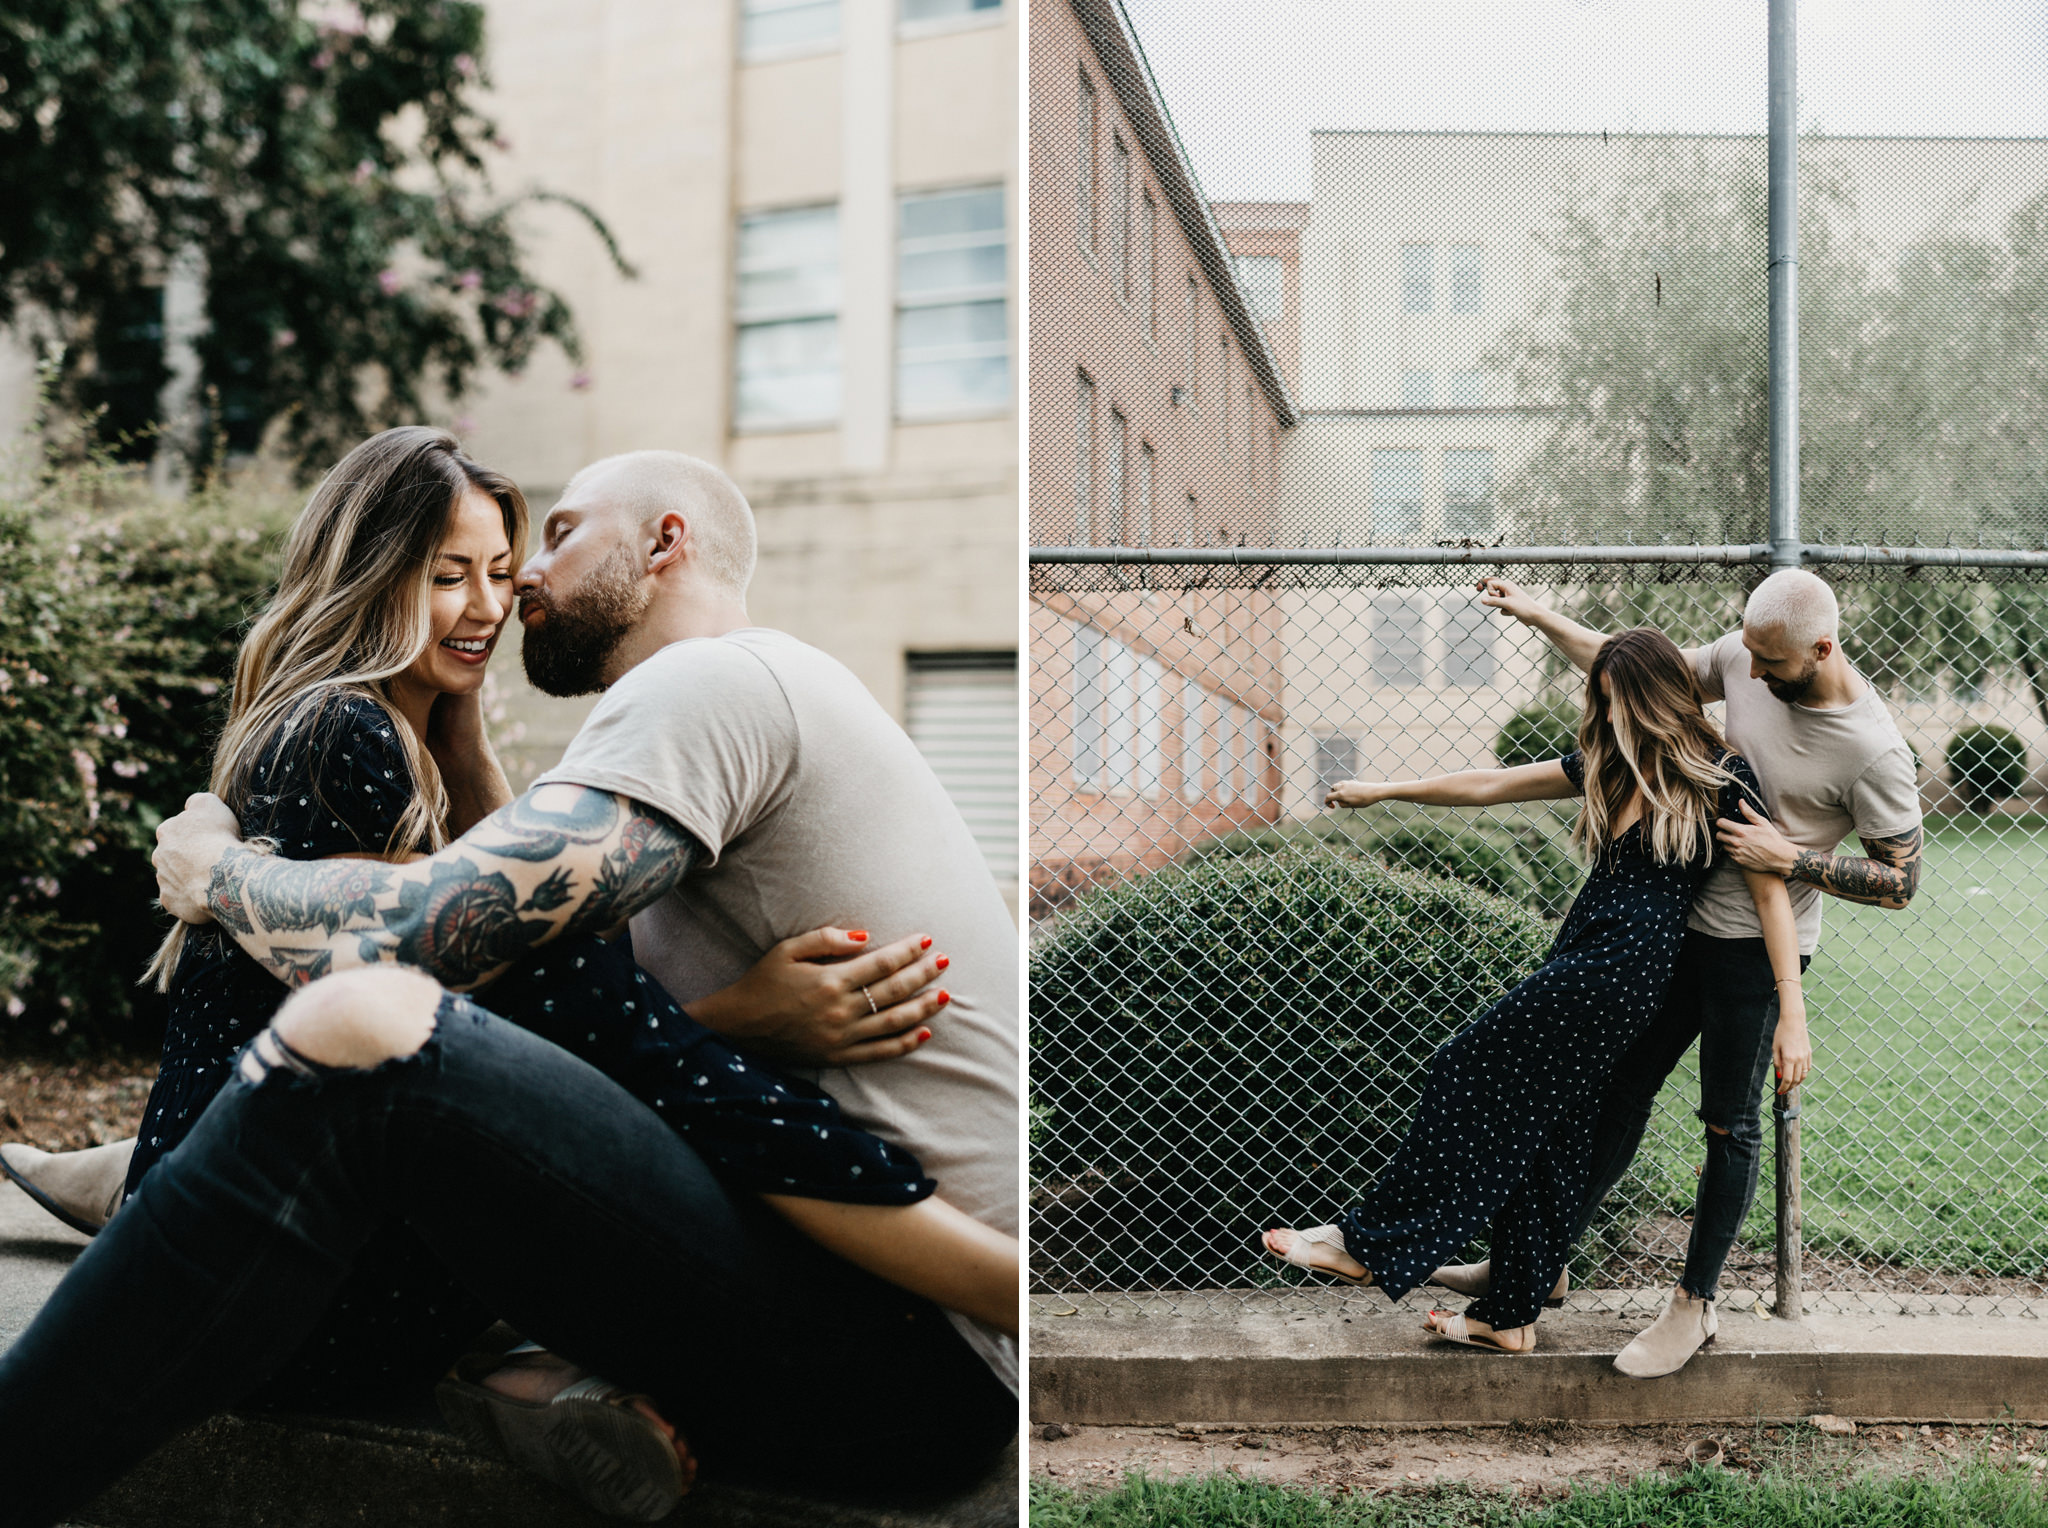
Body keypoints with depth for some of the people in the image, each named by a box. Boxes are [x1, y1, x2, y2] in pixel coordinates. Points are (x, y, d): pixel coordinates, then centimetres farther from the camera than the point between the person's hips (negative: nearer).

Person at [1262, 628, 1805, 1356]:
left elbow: (1771, 894, -7)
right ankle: (1511, 1319, 17)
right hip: (1579, 950, 7)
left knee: (1471, 1071, -11)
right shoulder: (1610, 765, 14)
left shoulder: (1720, 778, -5)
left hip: (1622, 967, -7)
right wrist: (1383, 791, 20)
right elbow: (1490, 785, 18)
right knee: (1542, 1137, 8)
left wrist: (1792, 1016, -12)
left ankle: (1363, 1242, -4)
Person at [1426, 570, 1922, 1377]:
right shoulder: (1745, 656, -5)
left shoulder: (1875, 753, -20)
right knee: (1620, 1089, 13)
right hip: (1685, 919, 6)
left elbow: (1900, 881, -11)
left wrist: (1790, 859, -21)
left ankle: (1695, 1304, 22)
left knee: (1730, 1125, 6)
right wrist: (1540, 616, 6)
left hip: (1756, 949, -6)